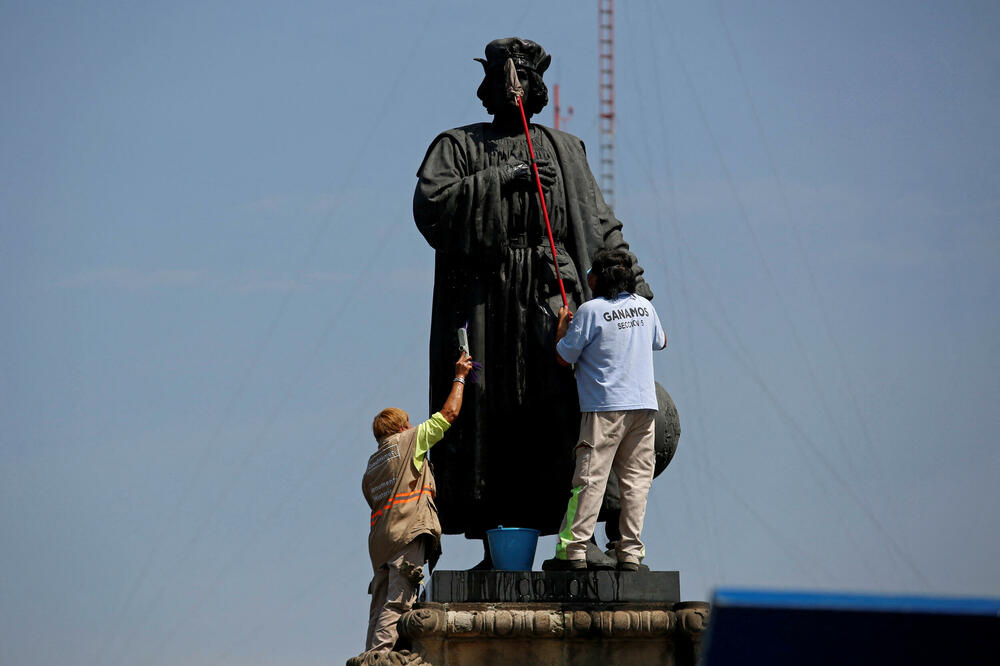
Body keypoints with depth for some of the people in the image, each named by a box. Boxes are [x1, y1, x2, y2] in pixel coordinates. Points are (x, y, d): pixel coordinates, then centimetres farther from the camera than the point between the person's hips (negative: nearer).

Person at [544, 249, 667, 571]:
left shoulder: (591, 310, -8)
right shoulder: (644, 306, 9)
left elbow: (564, 357, -2)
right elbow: (660, 341, 28)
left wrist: (562, 324, 14)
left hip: (605, 406, -5)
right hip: (644, 405, 5)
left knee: (590, 478, -6)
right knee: (636, 478, 6)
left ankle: (573, 550, -8)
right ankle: (631, 552, 3)